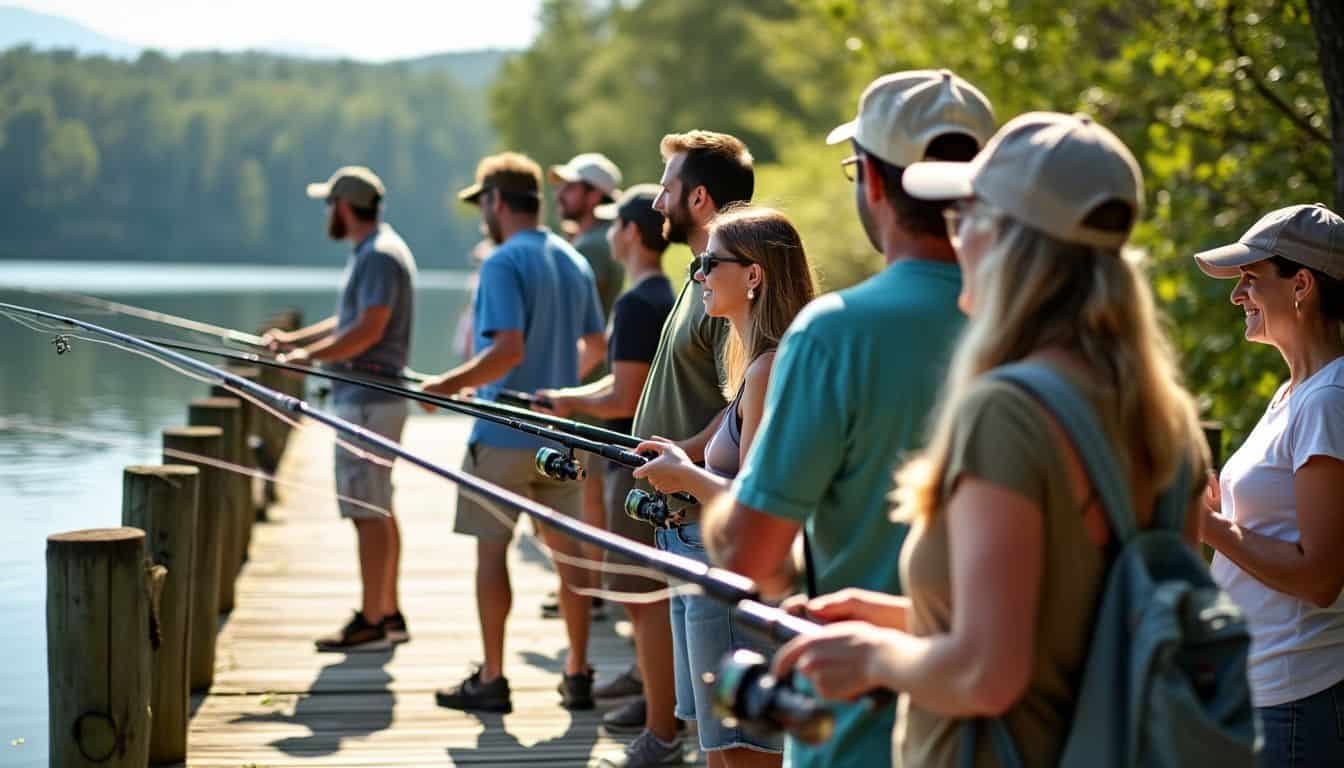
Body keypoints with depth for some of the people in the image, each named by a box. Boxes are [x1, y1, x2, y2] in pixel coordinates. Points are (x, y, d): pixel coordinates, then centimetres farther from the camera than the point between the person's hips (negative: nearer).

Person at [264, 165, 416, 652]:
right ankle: (389, 614, 18)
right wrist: (293, 339, 17)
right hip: (369, 397, 11)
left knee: (368, 511, -8)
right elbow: (348, 323, 25)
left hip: (368, 401, -11)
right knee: (378, 510, 12)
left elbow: (369, 329, -22)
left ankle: (370, 622, -6)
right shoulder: (371, 251, 17)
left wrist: (310, 357, -17)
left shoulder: (380, 256, -15)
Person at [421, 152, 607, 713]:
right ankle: (578, 675, 15)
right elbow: (595, 346, 18)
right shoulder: (574, 262, 9)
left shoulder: (503, 263, -14)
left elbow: (509, 350, -24)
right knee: (566, 550, 11)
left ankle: (491, 680, 6)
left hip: (504, 433, -7)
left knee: (492, 550, 2)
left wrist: (448, 385, -14)